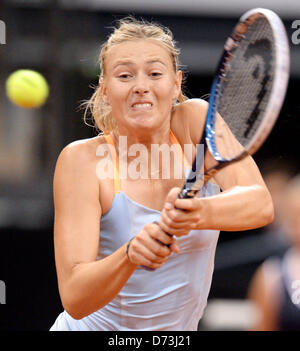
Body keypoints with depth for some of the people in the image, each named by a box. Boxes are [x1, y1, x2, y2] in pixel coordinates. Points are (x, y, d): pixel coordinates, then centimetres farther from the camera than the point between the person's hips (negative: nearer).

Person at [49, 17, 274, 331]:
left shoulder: (197, 120, -8)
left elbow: (261, 204, -23)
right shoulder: (83, 160, -15)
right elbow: (74, 299, -22)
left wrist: (201, 212, -41)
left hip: (178, 330, 2)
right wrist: (130, 253, -39)